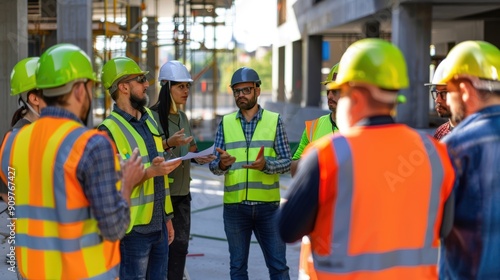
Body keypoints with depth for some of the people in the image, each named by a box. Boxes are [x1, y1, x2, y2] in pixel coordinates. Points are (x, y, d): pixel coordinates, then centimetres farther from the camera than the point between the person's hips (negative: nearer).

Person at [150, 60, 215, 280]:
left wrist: (198, 157, 0)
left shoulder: (183, 117, 12)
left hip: (182, 192, 7)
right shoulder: (153, 117, -12)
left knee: (180, 245, 8)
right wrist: (169, 143, -30)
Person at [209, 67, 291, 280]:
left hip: (268, 205, -1)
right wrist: (221, 164, -21)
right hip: (234, 206, 2)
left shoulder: (274, 121, 2)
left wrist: (266, 164, -23)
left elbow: (287, 162, -3)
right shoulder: (226, 123, 6)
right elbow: (213, 166, 2)